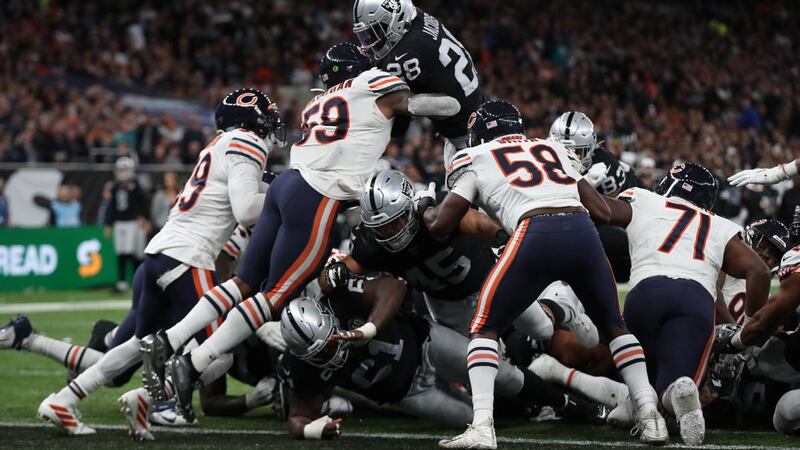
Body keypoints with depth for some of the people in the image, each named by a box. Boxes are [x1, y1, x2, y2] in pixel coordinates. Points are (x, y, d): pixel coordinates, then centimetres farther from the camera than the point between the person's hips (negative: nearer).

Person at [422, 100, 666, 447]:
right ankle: (650, 418, 16)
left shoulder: (475, 159, 22)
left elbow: (441, 225, 19)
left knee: (485, 328, 12)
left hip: (536, 236, -3)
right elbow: (602, 212, 28)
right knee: (614, 326, 25)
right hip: (584, 233, 4)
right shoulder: (553, 149, 33)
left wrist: (425, 208, 40)